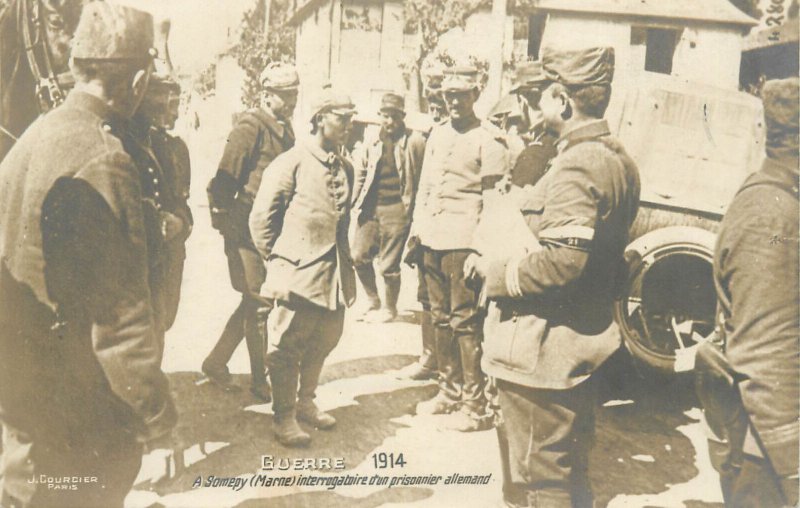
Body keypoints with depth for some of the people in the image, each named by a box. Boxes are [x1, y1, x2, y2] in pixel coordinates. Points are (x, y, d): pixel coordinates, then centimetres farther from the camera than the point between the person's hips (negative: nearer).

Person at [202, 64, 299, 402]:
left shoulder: (285, 129, 15)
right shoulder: (250, 126, -11)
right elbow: (224, 180, -14)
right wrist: (224, 224, -14)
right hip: (249, 230, -8)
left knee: (254, 302, 15)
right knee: (260, 303, -2)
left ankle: (217, 361, 30)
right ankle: (260, 381, 11)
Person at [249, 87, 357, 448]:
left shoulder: (345, 168, 11)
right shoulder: (291, 163, -8)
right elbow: (260, 218, -6)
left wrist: (343, 258, 13)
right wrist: (277, 261, -3)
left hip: (334, 273, 7)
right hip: (299, 273, -7)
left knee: (323, 341, 16)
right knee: (288, 347, 4)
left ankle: (306, 402, 35)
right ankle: (284, 417, 17)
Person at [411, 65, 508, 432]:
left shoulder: (488, 141, -6)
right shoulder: (437, 135, 15)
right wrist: (417, 229, 13)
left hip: (463, 242, -7)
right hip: (433, 240, 7)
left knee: (465, 322, -5)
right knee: (441, 318, 14)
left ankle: (476, 405, 4)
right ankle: (449, 391, 27)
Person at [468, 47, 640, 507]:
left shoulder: (577, 166, -21)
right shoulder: (620, 161, 10)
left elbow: (562, 263, -29)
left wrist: (494, 271, -15)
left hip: (544, 351, -10)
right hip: (585, 341, 10)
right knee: (572, 470, 25)